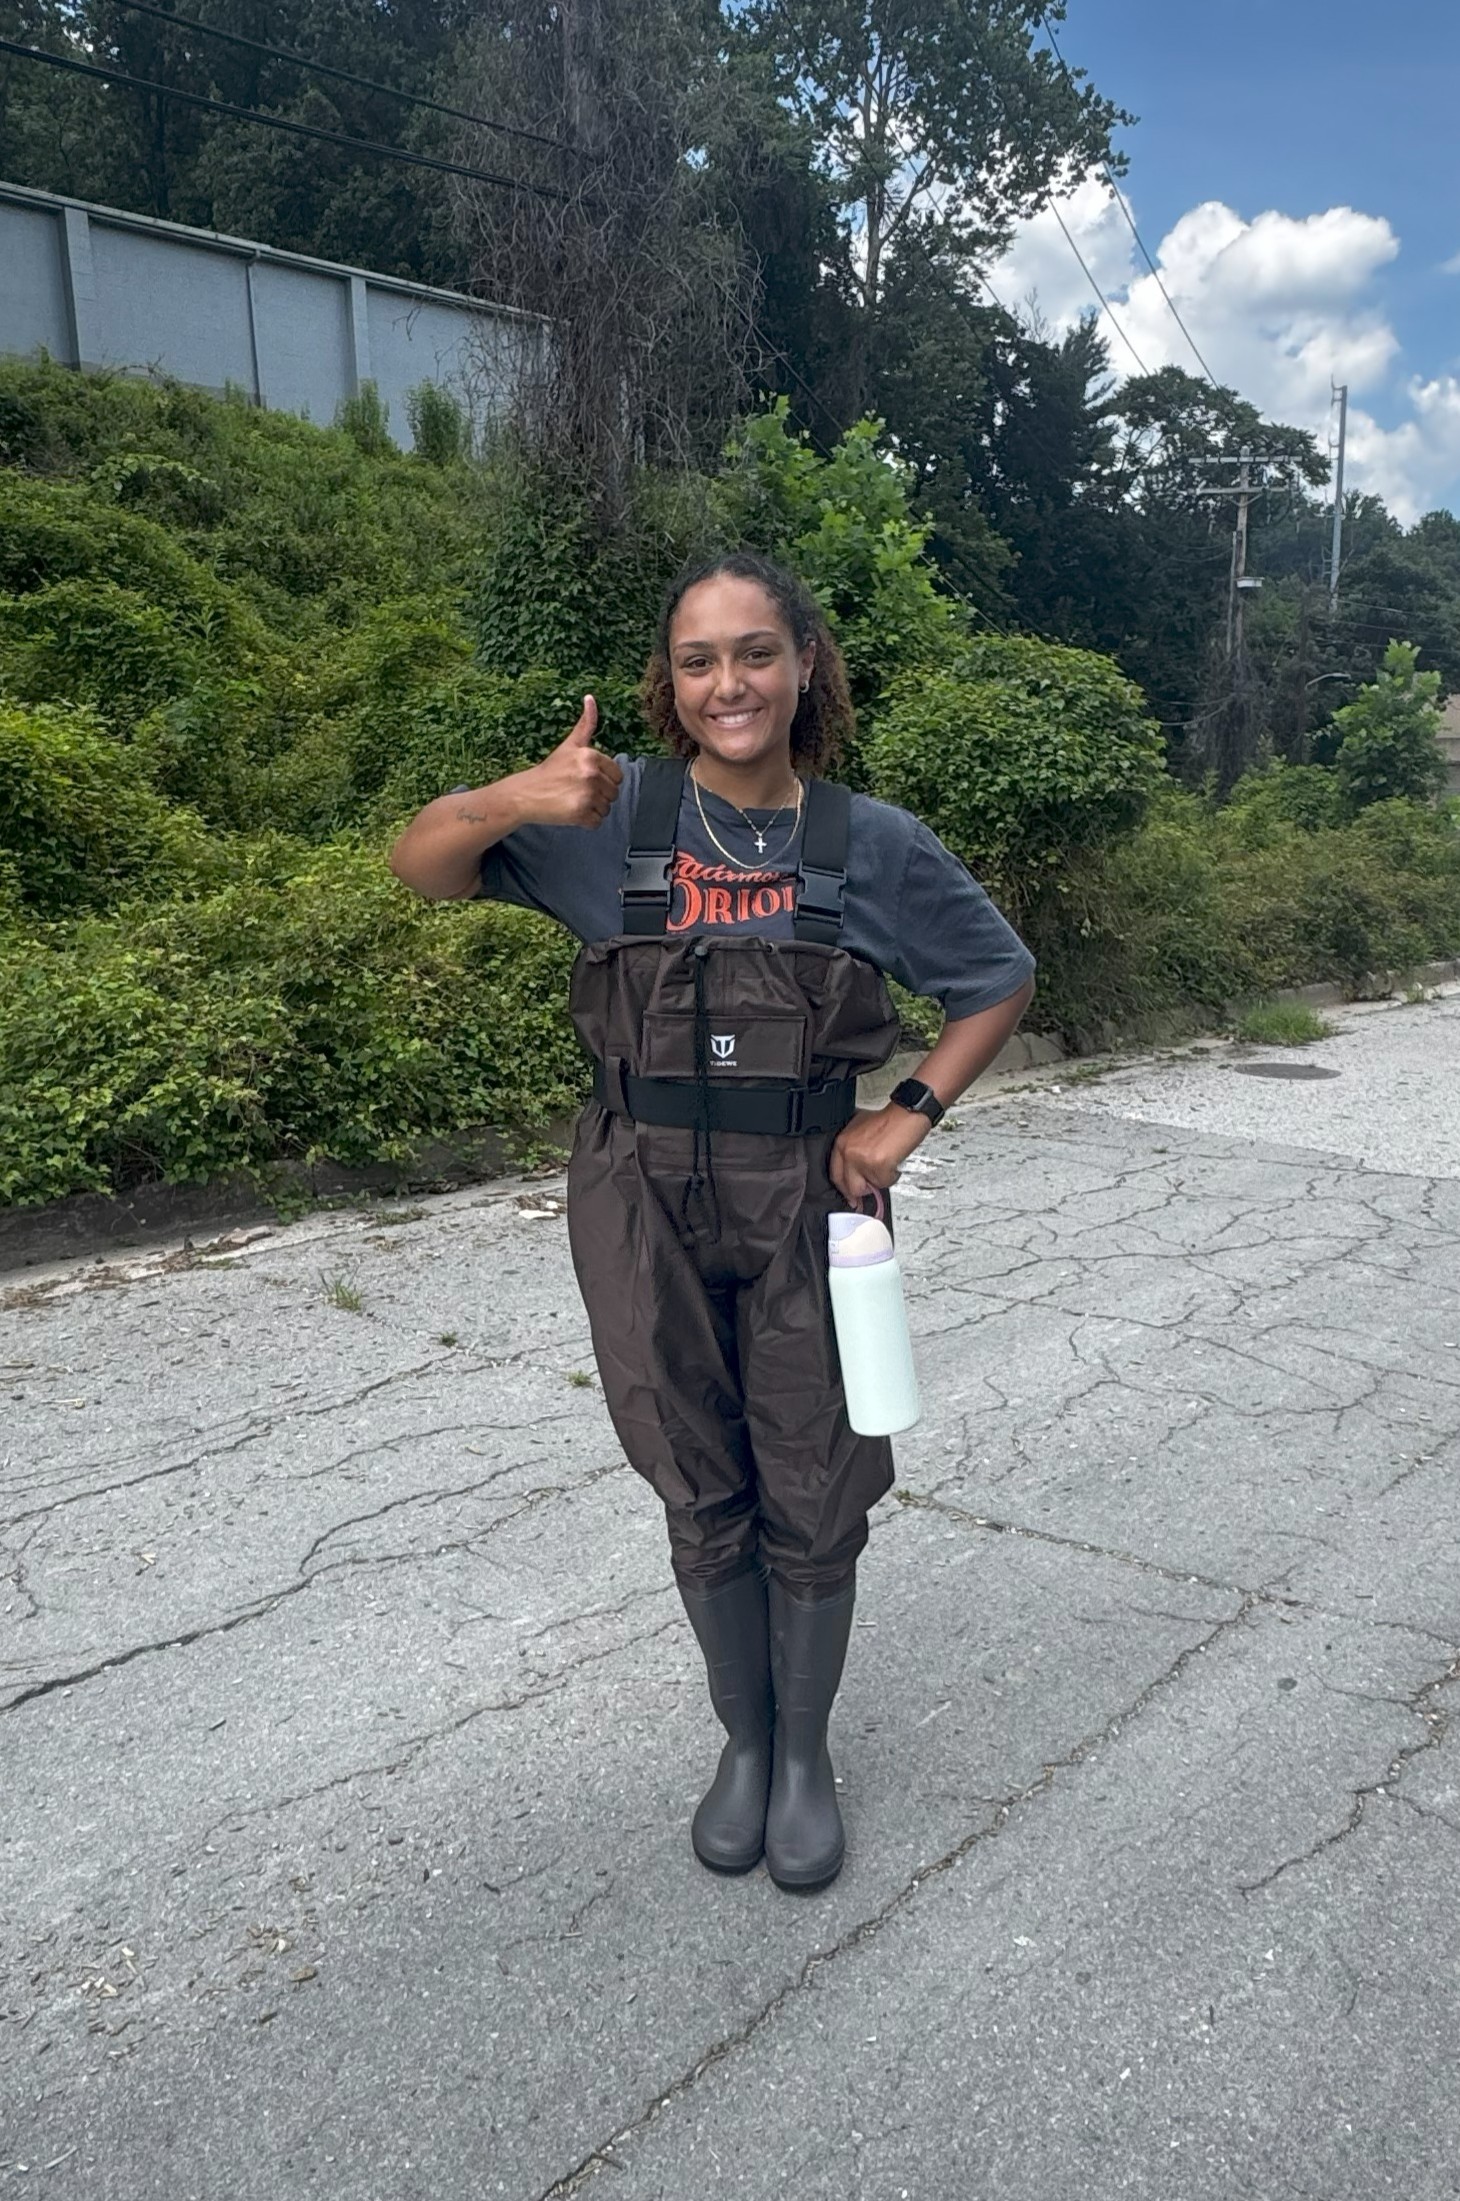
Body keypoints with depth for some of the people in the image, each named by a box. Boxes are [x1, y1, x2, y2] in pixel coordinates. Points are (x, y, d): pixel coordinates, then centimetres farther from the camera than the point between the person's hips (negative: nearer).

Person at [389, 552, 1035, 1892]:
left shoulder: (875, 845, -4)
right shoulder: (617, 816, -5)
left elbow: (1003, 980, 7)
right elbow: (421, 868, -9)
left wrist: (909, 1121, -3)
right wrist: (516, 799, -29)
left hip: (808, 1199, 0)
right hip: (645, 1200, 0)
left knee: (814, 1502, 10)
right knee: (705, 1501, 14)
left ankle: (806, 1751, 36)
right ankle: (743, 1740, 38)